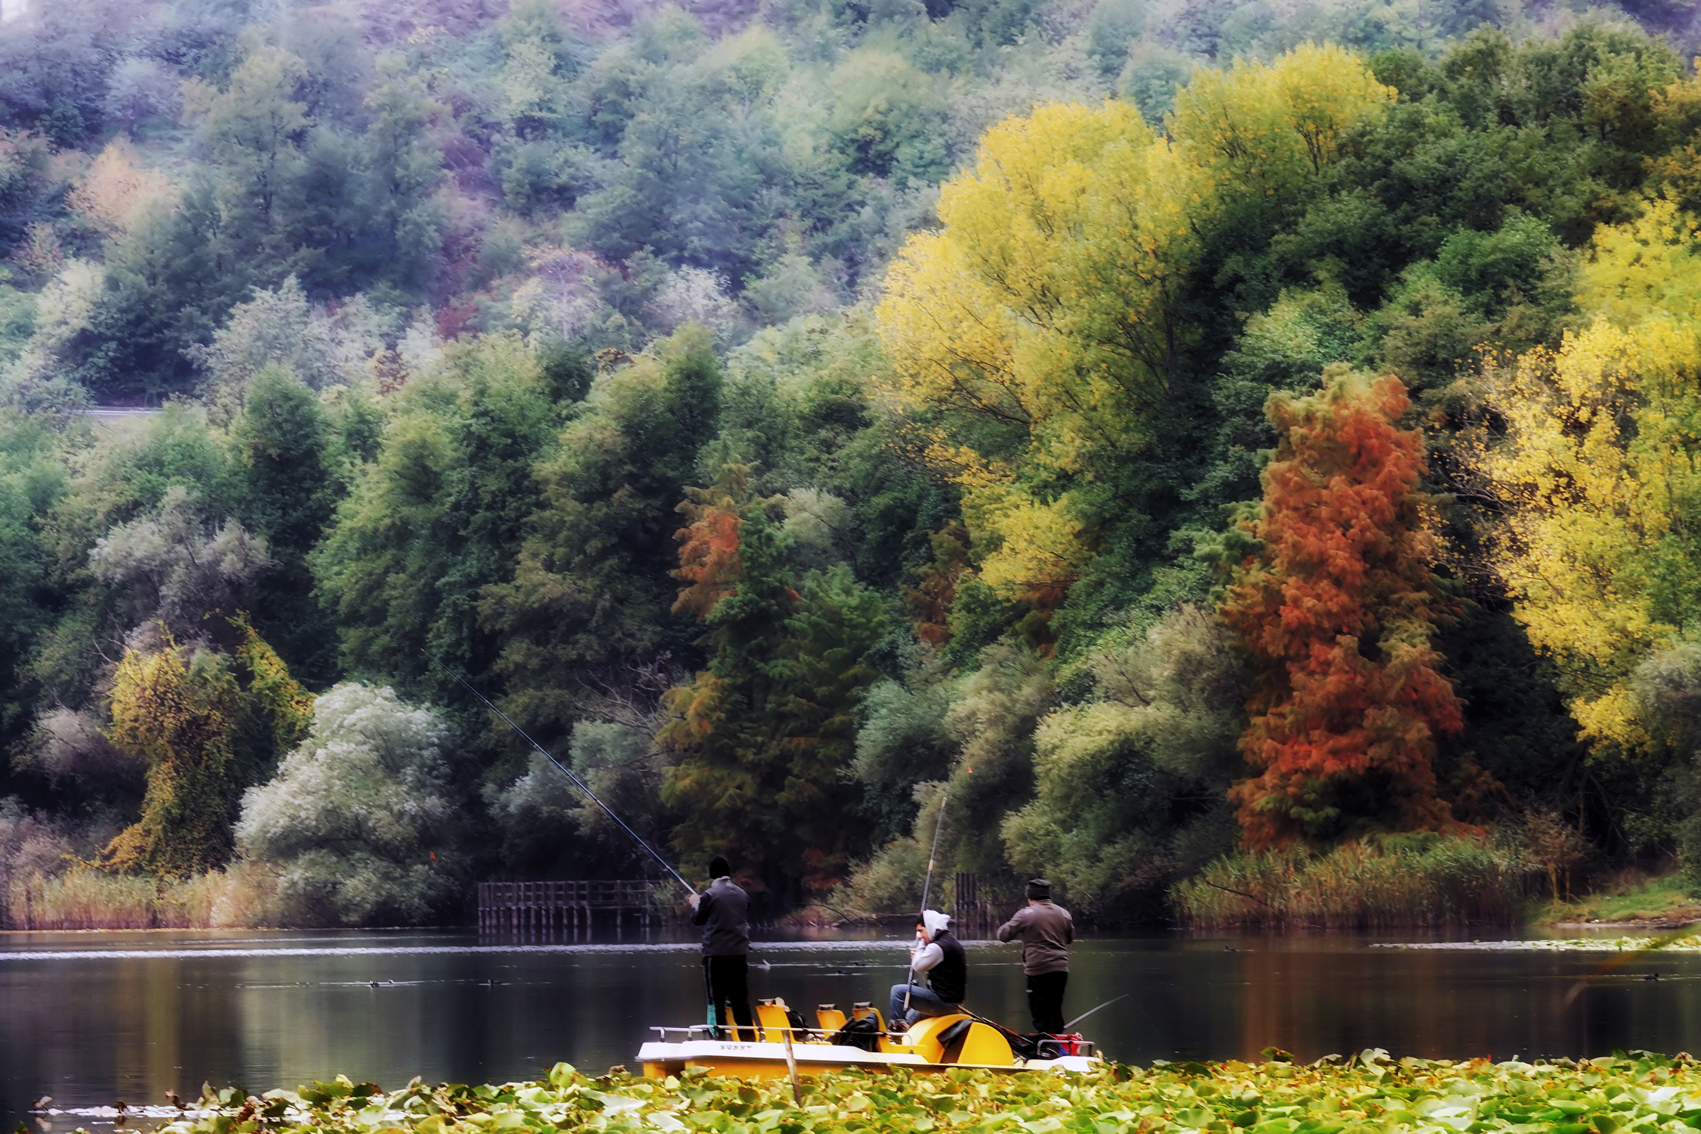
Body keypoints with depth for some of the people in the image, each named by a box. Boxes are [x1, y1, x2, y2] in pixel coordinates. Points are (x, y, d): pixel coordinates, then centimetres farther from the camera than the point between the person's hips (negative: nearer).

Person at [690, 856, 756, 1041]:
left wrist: (695, 904, 23)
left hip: (716, 953, -4)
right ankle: (749, 1038, 9)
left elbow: (697, 920, 1)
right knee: (740, 999, 10)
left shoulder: (709, 895, -9)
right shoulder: (742, 894, 5)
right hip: (740, 953, 4)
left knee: (717, 999, 0)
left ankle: (720, 1037, -5)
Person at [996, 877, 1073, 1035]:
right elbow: (1070, 937, 22)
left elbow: (1003, 935, -6)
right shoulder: (1063, 914, 9)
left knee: (1041, 1012, -3)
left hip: (1038, 970, -6)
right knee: (1056, 1011, 16)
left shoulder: (1026, 914, -8)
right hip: (1060, 969, 6)